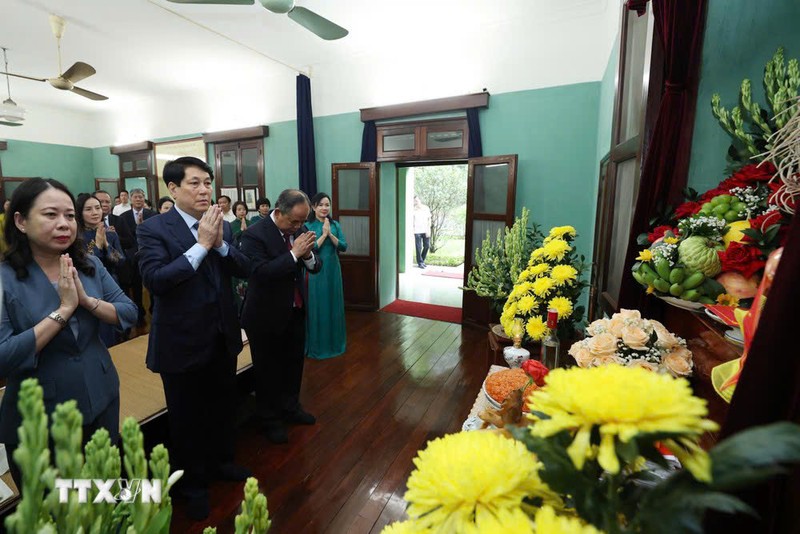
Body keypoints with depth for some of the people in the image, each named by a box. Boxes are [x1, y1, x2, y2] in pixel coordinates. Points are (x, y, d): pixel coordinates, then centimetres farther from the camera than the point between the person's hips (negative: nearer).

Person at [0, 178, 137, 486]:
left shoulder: (90, 265, -3)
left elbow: (130, 313, -6)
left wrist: (87, 300, -21)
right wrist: (63, 309, -25)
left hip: (102, 401, 4)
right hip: (36, 422, -3)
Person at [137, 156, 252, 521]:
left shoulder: (220, 224, 2)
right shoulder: (154, 228, -12)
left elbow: (245, 269, -4)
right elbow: (155, 280, -24)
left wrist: (220, 242, -20)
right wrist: (201, 244, -26)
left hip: (223, 336, 5)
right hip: (182, 341, -4)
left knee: (222, 406, 22)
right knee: (186, 416, 15)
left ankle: (221, 462, 48)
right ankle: (193, 484, 39)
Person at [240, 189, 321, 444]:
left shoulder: (300, 229, -1)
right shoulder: (255, 234, -18)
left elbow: (316, 267, 0)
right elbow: (261, 273, -27)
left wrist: (308, 254, -21)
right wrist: (294, 253, -29)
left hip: (296, 311, 6)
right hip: (267, 315, -6)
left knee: (294, 363, 20)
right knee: (268, 369, 12)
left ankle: (290, 407, 42)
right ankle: (270, 418, 32)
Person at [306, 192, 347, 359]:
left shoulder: (335, 225, 5)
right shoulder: (308, 226, -5)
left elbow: (343, 247, -4)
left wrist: (330, 234, -15)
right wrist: (323, 234, -16)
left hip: (333, 270, 4)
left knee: (334, 304, 11)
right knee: (317, 306, 4)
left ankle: (334, 343, 27)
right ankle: (317, 345, 18)